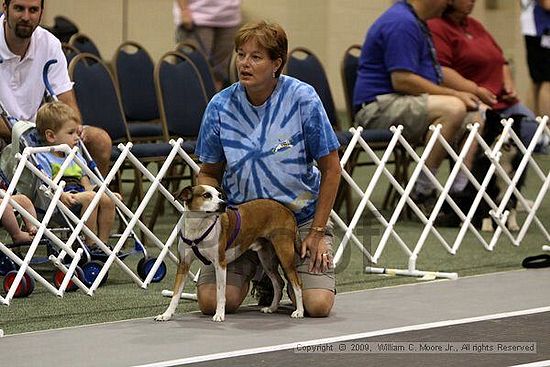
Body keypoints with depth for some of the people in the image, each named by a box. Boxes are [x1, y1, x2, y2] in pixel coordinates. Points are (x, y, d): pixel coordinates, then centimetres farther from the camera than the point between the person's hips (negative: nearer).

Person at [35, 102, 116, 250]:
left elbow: (87, 185, 20)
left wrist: (107, 193, 3)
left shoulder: (77, 158, 24)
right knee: (89, 197, -30)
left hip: (80, 195, 8)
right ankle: (90, 244, -27)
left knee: (107, 200, -18)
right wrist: (62, 195, -31)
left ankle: (103, 242, -15)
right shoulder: (43, 158, -2)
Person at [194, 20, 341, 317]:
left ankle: (288, 270, 19)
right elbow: (209, 173, 7)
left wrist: (317, 232, -7)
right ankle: (259, 274, 19)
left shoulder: (302, 99, -13)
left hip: (301, 216, -2)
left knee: (318, 305, -19)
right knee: (212, 301, -16)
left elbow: (330, 169, -5)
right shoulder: (220, 106, -7)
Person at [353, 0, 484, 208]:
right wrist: (454, 94, -15)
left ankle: (460, 191, -7)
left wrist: (456, 95, 9)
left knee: (475, 120, 4)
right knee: (454, 108, -29)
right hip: (380, 107, -11)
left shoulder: (417, 23, 20)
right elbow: (402, 80, -22)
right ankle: (422, 193, -24)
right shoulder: (402, 23, -15)